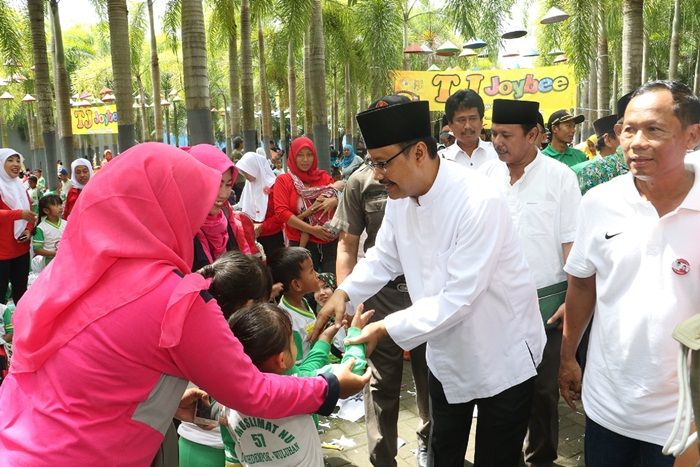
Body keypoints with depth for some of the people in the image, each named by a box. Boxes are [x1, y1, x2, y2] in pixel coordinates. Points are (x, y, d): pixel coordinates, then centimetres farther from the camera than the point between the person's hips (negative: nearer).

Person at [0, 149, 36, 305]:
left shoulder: (20, 187, 14)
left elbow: (29, 212, 19)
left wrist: (28, 230, 1)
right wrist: (20, 214, -34)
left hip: (21, 249, 7)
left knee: (21, 290, 17)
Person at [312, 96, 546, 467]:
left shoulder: (479, 201, -28)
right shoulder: (400, 197, -5)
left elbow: (459, 298, -30)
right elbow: (383, 257, 6)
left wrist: (385, 329, -27)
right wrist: (344, 293, -11)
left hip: (502, 361, -6)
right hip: (447, 357, 7)